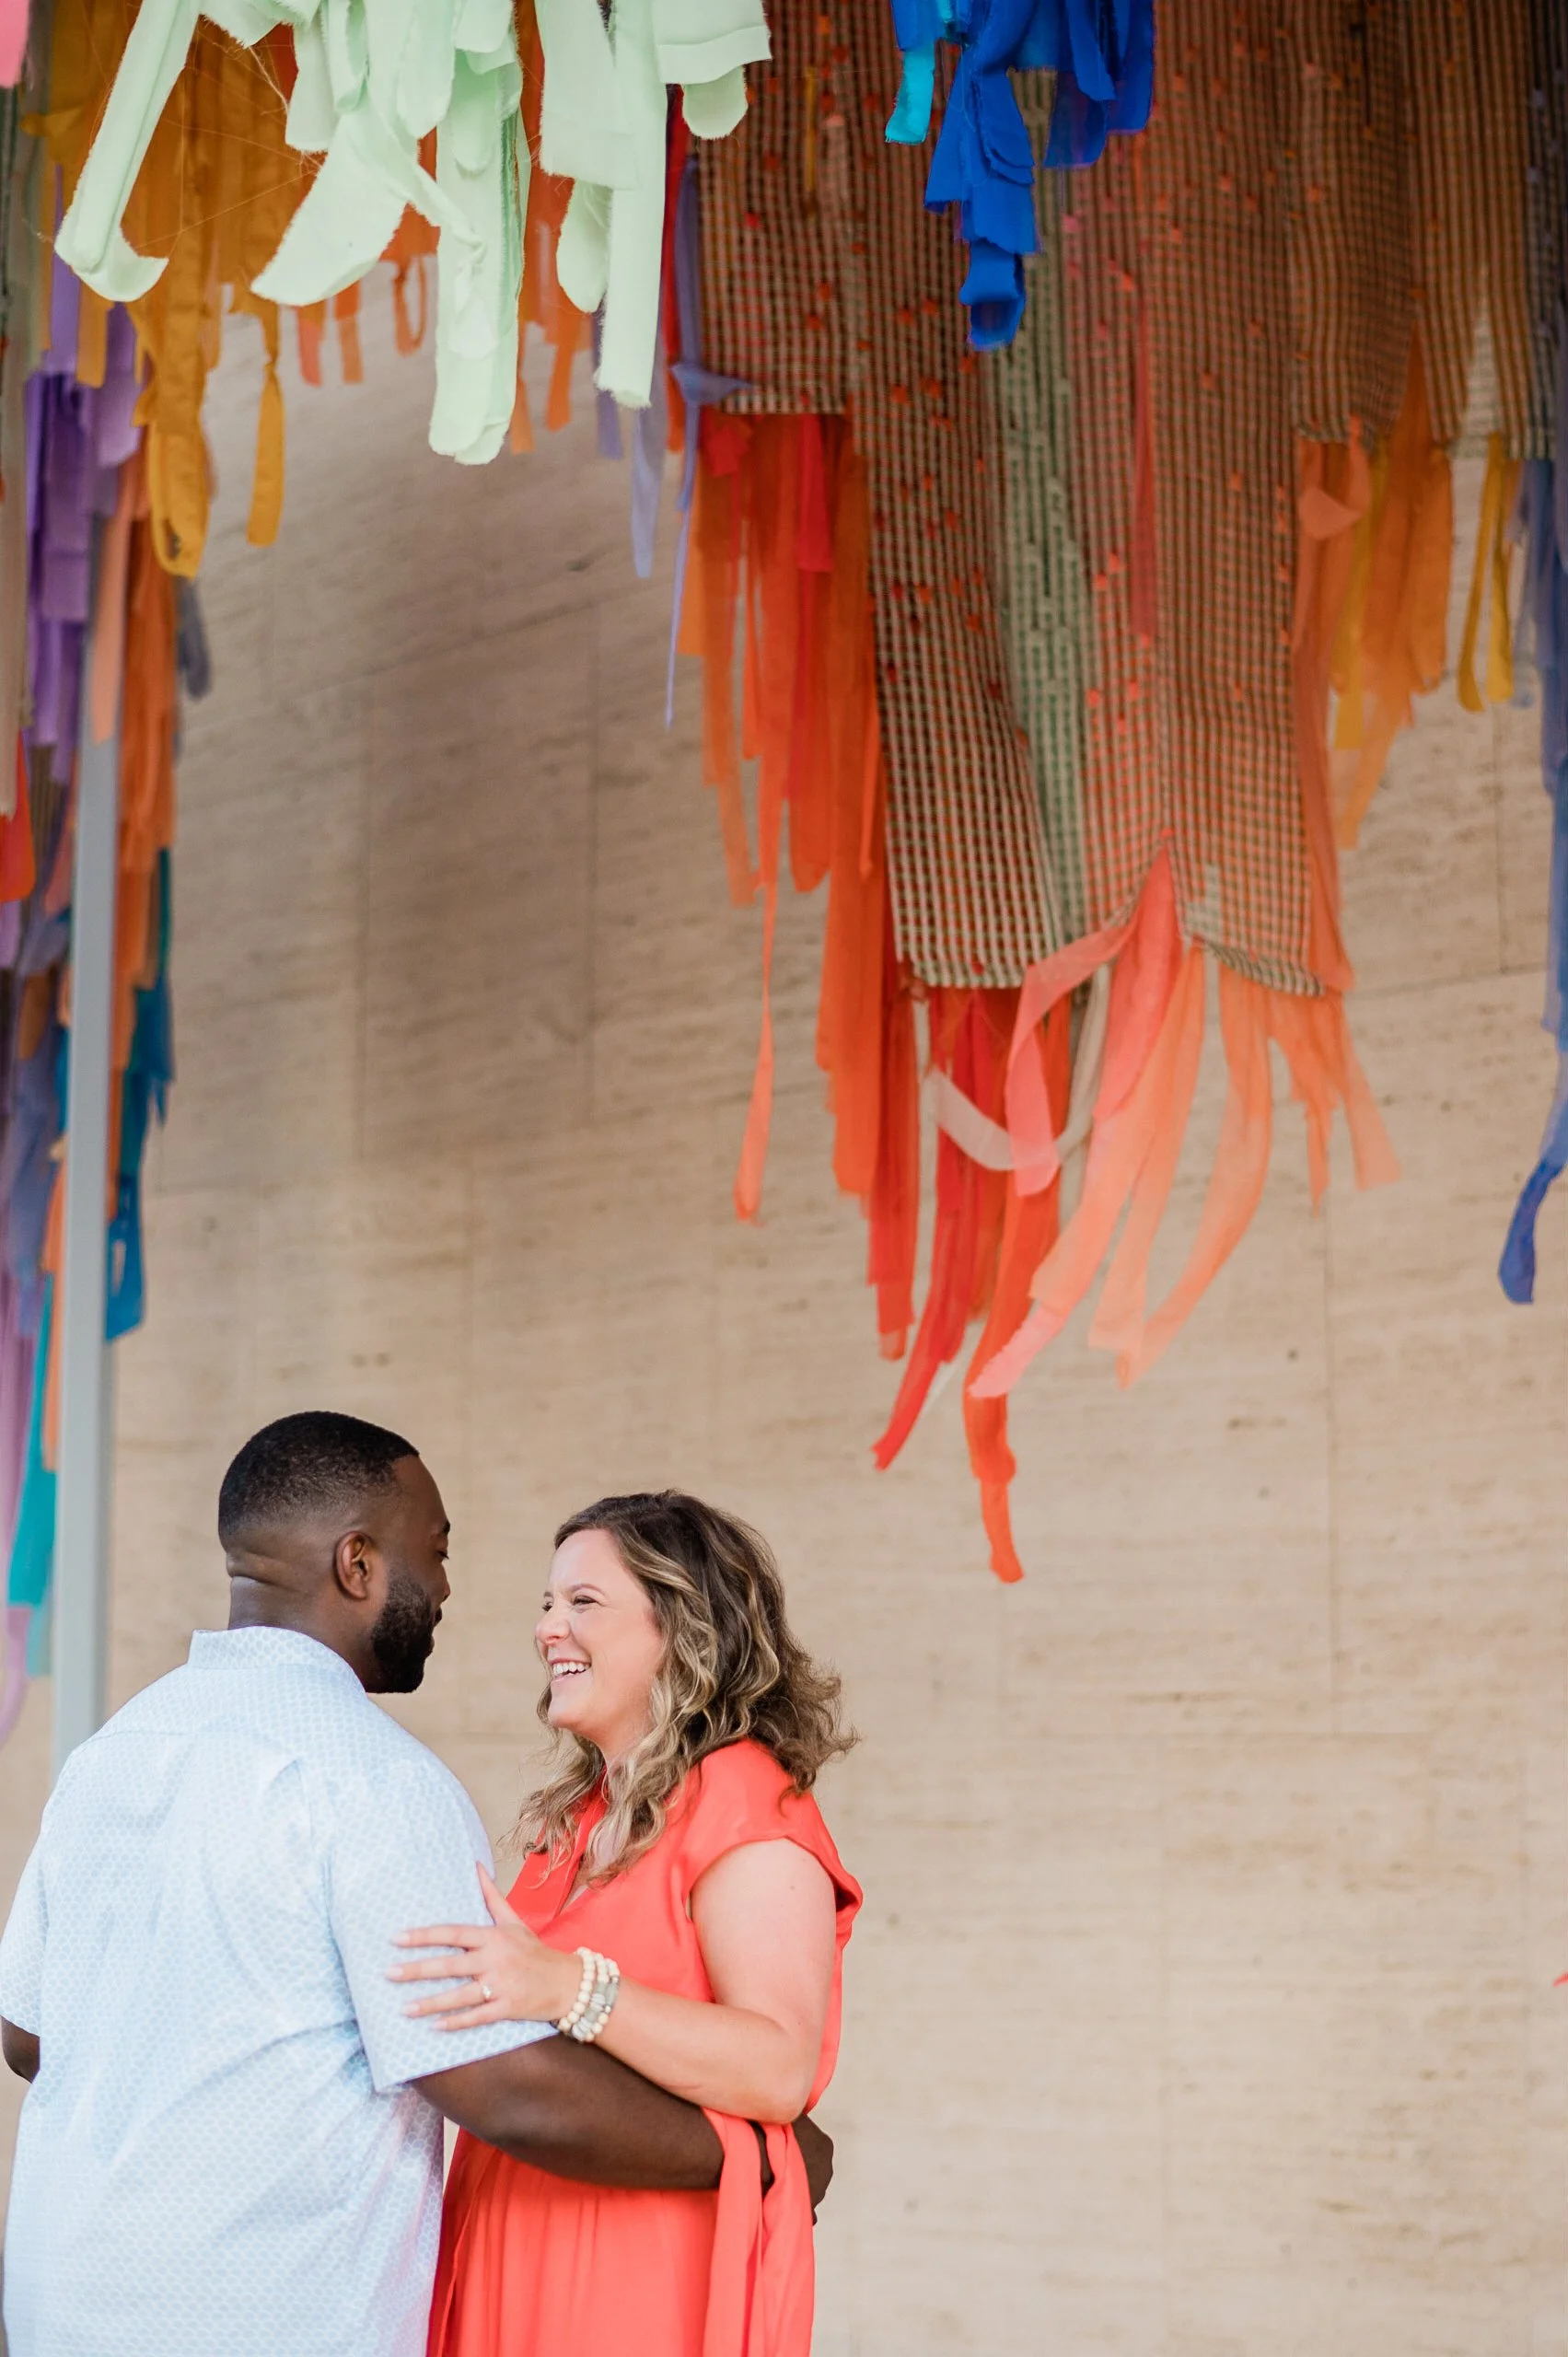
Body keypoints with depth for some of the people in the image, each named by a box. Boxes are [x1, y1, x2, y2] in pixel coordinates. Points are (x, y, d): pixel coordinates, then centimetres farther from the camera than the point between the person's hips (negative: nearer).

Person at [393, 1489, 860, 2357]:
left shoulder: (748, 1801, -10)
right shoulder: (581, 1816, 16)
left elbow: (780, 2070, -24)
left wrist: (570, 1989, -33)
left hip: (656, 2277, -8)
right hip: (519, 2266, 8)